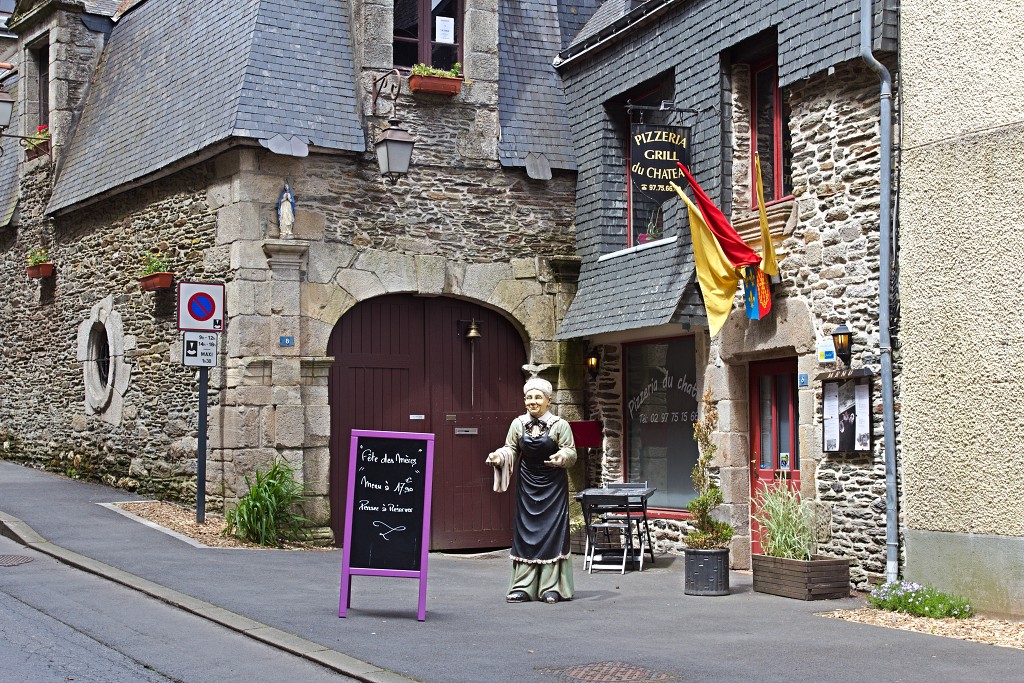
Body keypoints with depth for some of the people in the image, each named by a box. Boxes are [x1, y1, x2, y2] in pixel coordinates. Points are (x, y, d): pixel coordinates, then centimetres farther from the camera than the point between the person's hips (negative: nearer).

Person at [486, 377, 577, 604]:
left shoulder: (560, 425, -8)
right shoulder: (518, 424, 1)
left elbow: (571, 452, -7)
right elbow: (511, 449, 7)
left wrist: (561, 457, -29)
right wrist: (499, 456, -14)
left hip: (553, 486, -3)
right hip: (527, 485, 3)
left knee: (552, 532, -4)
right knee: (525, 533, 4)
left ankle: (552, 587, 3)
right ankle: (523, 587, 9)